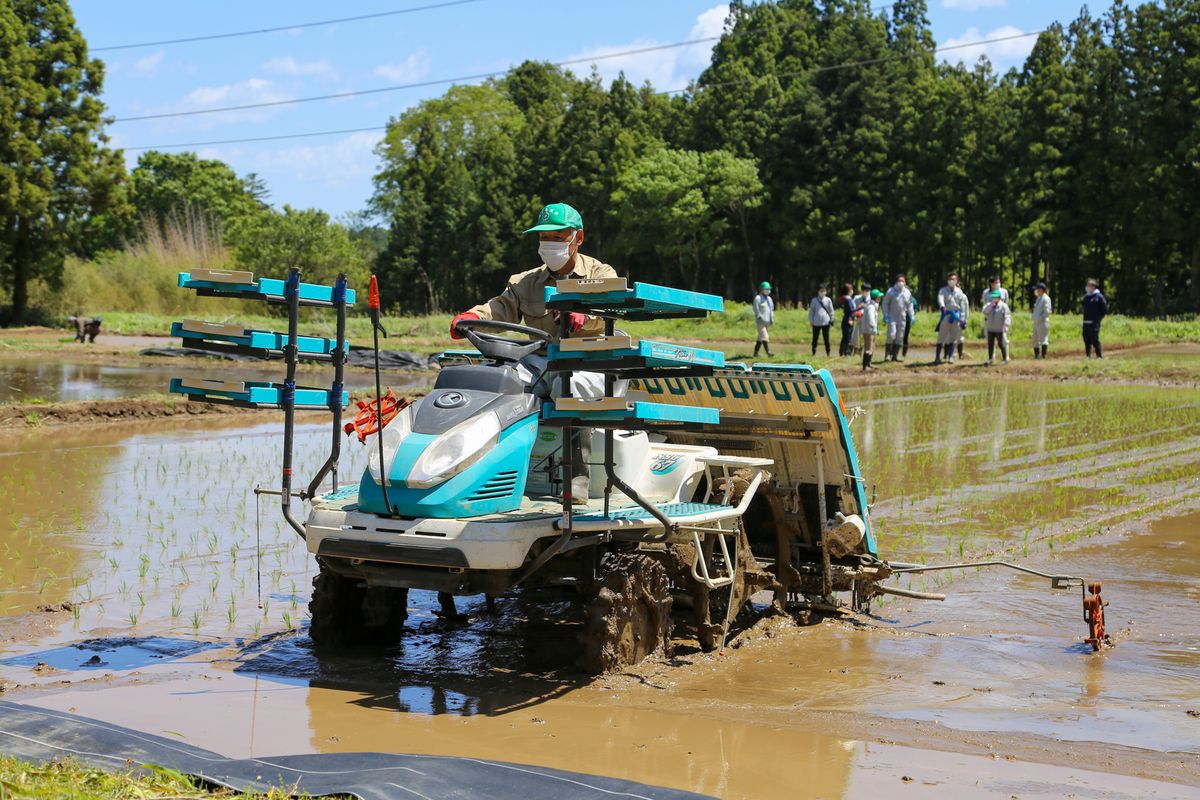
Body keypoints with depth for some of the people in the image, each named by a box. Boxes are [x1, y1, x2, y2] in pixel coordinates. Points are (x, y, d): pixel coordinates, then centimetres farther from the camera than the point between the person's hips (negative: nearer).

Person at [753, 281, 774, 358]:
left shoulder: (769, 299, 18)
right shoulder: (758, 298, -8)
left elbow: (771, 309, 24)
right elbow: (756, 310, -15)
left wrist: (772, 319, 13)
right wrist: (761, 318, -21)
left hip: (767, 322, 8)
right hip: (761, 322, -8)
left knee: (761, 337, 11)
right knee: (764, 337, -16)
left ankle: (756, 352, 18)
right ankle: (768, 352, -25)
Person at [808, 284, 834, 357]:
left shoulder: (828, 300, 3)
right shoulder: (814, 300, 2)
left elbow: (831, 311, 9)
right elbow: (811, 311, 6)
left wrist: (831, 320, 6)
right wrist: (811, 321, 1)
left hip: (826, 323, 0)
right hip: (816, 323, 0)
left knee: (826, 339, 5)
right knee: (815, 338, 7)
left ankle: (828, 353, 12)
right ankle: (814, 353, 16)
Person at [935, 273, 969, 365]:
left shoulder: (959, 292, 8)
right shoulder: (943, 290, 4)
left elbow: (963, 306, 8)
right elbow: (940, 298, -17)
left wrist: (963, 319, 1)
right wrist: (942, 306, -39)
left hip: (956, 316, 2)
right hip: (945, 315, -2)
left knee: (953, 337, 4)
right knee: (942, 337, -3)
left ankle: (950, 356, 10)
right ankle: (937, 357, -3)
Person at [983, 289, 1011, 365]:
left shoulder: (1003, 306, -7)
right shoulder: (989, 304, 9)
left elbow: (1007, 316, -13)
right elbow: (985, 311, -7)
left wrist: (1006, 325, -24)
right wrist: (990, 305, -16)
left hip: (999, 329, -5)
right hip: (990, 329, 6)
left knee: (1002, 344, -4)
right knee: (990, 344, 12)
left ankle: (1005, 358, 4)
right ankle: (990, 358, 23)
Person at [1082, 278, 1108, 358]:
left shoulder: (1099, 297, -6)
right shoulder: (1086, 296, 13)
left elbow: (1105, 309, -4)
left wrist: (1099, 318, -3)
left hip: (1094, 323, -7)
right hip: (1086, 322, 7)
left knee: (1095, 340, -8)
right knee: (1086, 340, 8)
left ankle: (1099, 356, -1)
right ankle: (1088, 355, 15)